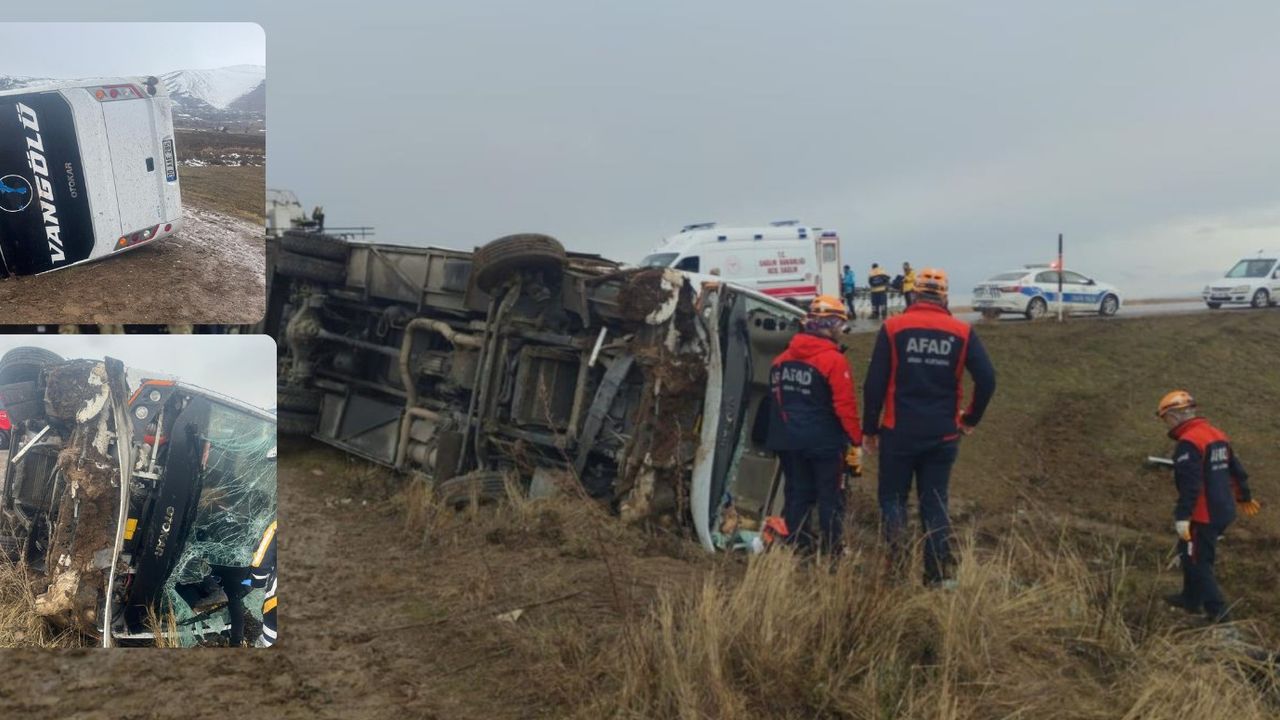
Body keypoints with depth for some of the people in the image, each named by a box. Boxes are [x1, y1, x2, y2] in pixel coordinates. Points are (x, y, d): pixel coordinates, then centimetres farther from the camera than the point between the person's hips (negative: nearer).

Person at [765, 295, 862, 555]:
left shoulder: (782, 359, 6)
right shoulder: (834, 361, -15)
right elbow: (845, 407, -17)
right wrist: (856, 442, -9)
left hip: (789, 440, 6)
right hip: (825, 442, -6)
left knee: (797, 494, 13)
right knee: (830, 499, 4)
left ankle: (797, 548, 16)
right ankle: (831, 552, 7)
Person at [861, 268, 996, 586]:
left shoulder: (893, 328, -5)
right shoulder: (962, 332, 0)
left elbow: (874, 384, -6)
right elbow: (987, 380, -5)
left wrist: (870, 428, 3)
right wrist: (971, 418, 10)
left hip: (899, 432, -2)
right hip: (943, 435, 2)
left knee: (893, 496, 13)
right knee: (935, 502, 12)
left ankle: (896, 557, -3)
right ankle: (939, 574, 14)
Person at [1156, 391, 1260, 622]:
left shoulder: (1188, 443, -20)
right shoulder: (1216, 434, 9)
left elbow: (1189, 484, -27)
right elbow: (1236, 469, 20)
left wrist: (1182, 516, -27)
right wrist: (1244, 497, 33)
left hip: (1203, 516, -10)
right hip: (1223, 511, 10)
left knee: (1197, 562, 1)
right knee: (1191, 553, 23)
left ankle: (1218, 612, 4)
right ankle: (1191, 599, 34)